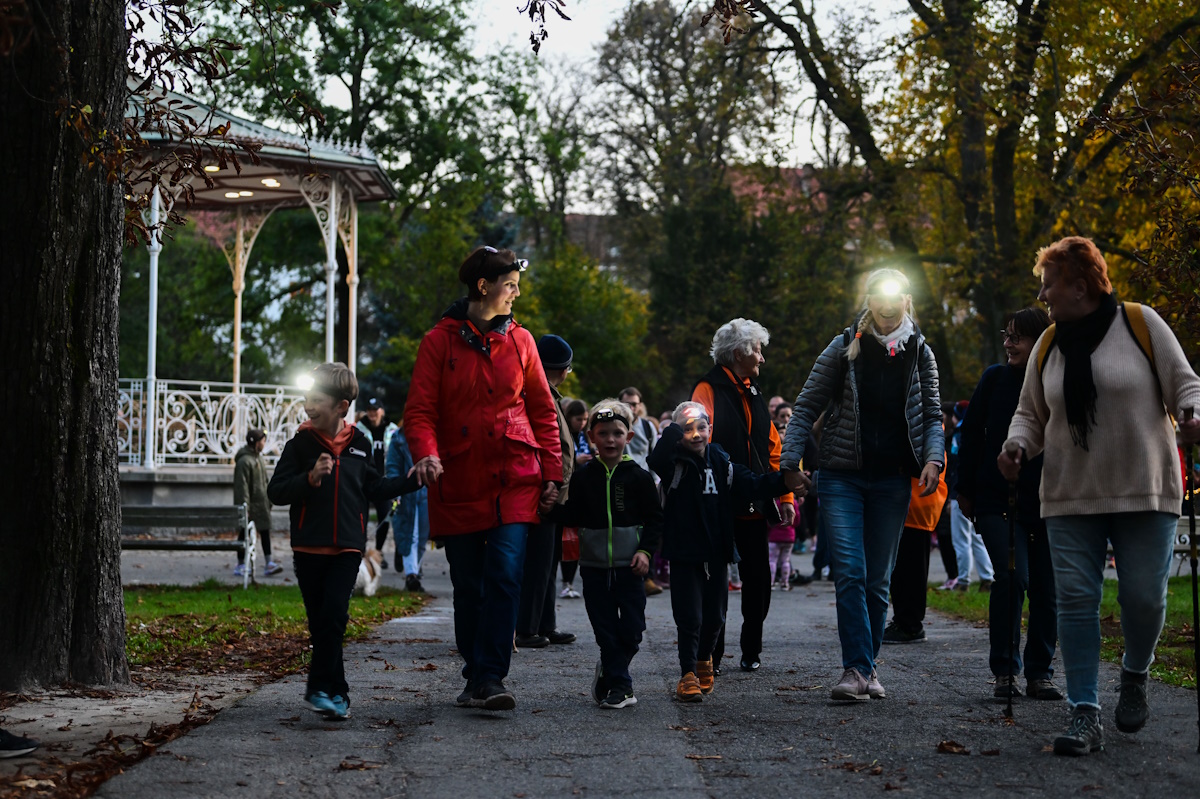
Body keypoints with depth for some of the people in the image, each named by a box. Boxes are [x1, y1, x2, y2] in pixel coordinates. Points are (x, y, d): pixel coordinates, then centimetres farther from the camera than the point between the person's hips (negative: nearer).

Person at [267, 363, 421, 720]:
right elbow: (275, 491, -5)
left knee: (333, 616, -13)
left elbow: (373, 489, 18)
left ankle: (321, 688, -5)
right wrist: (310, 478, -19)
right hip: (309, 547, 0)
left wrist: (411, 481, 10)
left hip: (347, 547, 0)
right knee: (320, 620, 3)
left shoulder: (359, 445, 7)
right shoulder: (300, 444, 0)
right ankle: (336, 691, 13)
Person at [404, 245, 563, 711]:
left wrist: (551, 473, 7)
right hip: (458, 481, -1)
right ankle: (475, 677, 19)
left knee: (504, 573, -14)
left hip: (514, 479, 1)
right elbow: (420, 409, -4)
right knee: (467, 585, 6)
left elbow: (542, 410, 12)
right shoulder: (440, 341, 0)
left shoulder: (519, 340, 8)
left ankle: (490, 678, -14)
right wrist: (426, 453, -23)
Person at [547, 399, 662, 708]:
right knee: (605, 628, 3)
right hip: (594, 564, 1)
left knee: (630, 629, 0)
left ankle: (609, 671, 22)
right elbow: (574, 516, 7)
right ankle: (621, 686, 12)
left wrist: (645, 550, -8)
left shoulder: (638, 476, 0)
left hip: (629, 565, -1)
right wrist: (551, 509, -10)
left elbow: (655, 518, 2)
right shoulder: (584, 476, 5)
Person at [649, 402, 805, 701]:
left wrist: (784, 480, -12)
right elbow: (657, 458, -29)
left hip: (716, 552, 4)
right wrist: (677, 429, -32)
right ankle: (688, 674, 3)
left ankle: (704, 658, 38)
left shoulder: (721, 462, 6)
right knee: (689, 616, -8)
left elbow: (753, 485, 1)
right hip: (685, 553, -4)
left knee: (715, 615, 13)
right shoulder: (673, 462, -6)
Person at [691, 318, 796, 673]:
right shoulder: (709, 390, -7)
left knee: (757, 580, 7)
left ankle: (751, 651, 18)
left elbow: (772, 448, 20)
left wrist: (785, 496, 14)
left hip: (753, 507, 7)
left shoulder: (753, 395, 18)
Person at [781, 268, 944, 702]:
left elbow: (932, 415, 10)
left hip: (892, 481, 2)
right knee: (849, 573, -12)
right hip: (843, 476, -2)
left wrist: (933, 458, -9)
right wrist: (791, 462, -8)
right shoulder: (844, 348, -1)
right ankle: (857, 668, -13)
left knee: (878, 580, 7)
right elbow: (806, 407, 1)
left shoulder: (920, 353, 6)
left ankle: (865, 668, 16)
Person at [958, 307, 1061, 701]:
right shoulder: (995, 379, 2)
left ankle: (1040, 672, 18)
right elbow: (971, 435, 7)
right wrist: (966, 490, 6)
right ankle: (1004, 671, -4)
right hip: (997, 501, -1)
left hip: (1046, 505, 1)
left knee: (1047, 589, 4)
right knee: (1012, 578, -16)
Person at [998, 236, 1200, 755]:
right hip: (1071, 497, 3)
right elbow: (1031, 414, 16)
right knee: (1075, 599, -5)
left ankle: (1135, 675, 28)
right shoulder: (1047, 345, 10)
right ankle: (1084, 716, -4)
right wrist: (1017, 447, -4)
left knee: (1144, 596, -3)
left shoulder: (1141, 323, -2)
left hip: (1145, 493, -3)